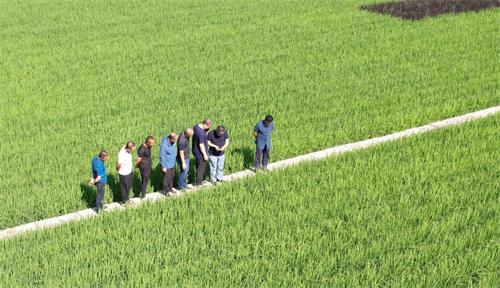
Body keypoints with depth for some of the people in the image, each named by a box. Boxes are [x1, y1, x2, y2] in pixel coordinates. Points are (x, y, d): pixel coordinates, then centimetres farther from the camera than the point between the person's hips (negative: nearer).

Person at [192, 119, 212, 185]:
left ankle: (199, 180, 38)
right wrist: (205, 155, -18)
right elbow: (201, 145, -26)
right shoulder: (201, 132, -32)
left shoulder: (196, 126, -5)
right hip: (200, 153, -9)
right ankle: (198, 182, 23)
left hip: (196, 151, 9)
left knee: (198, 166, 23)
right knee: (201, 167, 9)